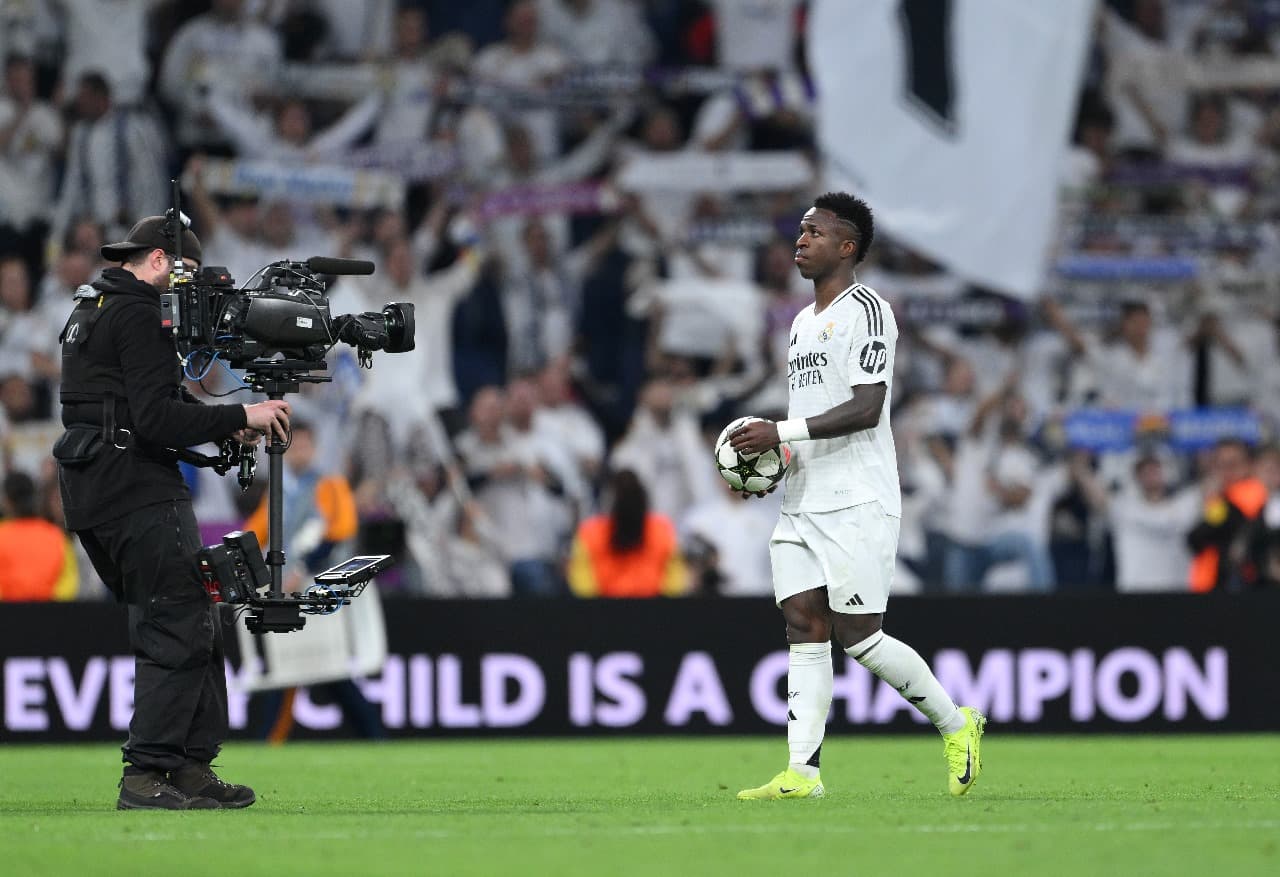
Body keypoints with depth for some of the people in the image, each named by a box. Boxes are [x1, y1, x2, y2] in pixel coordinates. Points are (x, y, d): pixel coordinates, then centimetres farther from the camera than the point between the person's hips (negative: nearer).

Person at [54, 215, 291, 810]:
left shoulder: (88, 310, 20)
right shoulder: (138, 314, -13)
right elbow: (156, 419, -21)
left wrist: (222, 427, 13)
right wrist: (240, 418, -14)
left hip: (88, 492, 10)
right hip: (137, 491, -10)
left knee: (186, 627, 12)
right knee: (180, 631, -9)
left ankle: (192, 767, 10)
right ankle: (147, 777, -13)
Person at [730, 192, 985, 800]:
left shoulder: (865, 311, -9)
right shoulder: (803, 322, 20)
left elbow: (864, 409, -19)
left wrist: (781, 432, -21)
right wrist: (770, 454, 9)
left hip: (857, 502, -9)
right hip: (802, 502, 9)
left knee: (857, 635, -8)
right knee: (804, 628, -2)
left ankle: (956, 723, 11)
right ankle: (802, 772, -6)